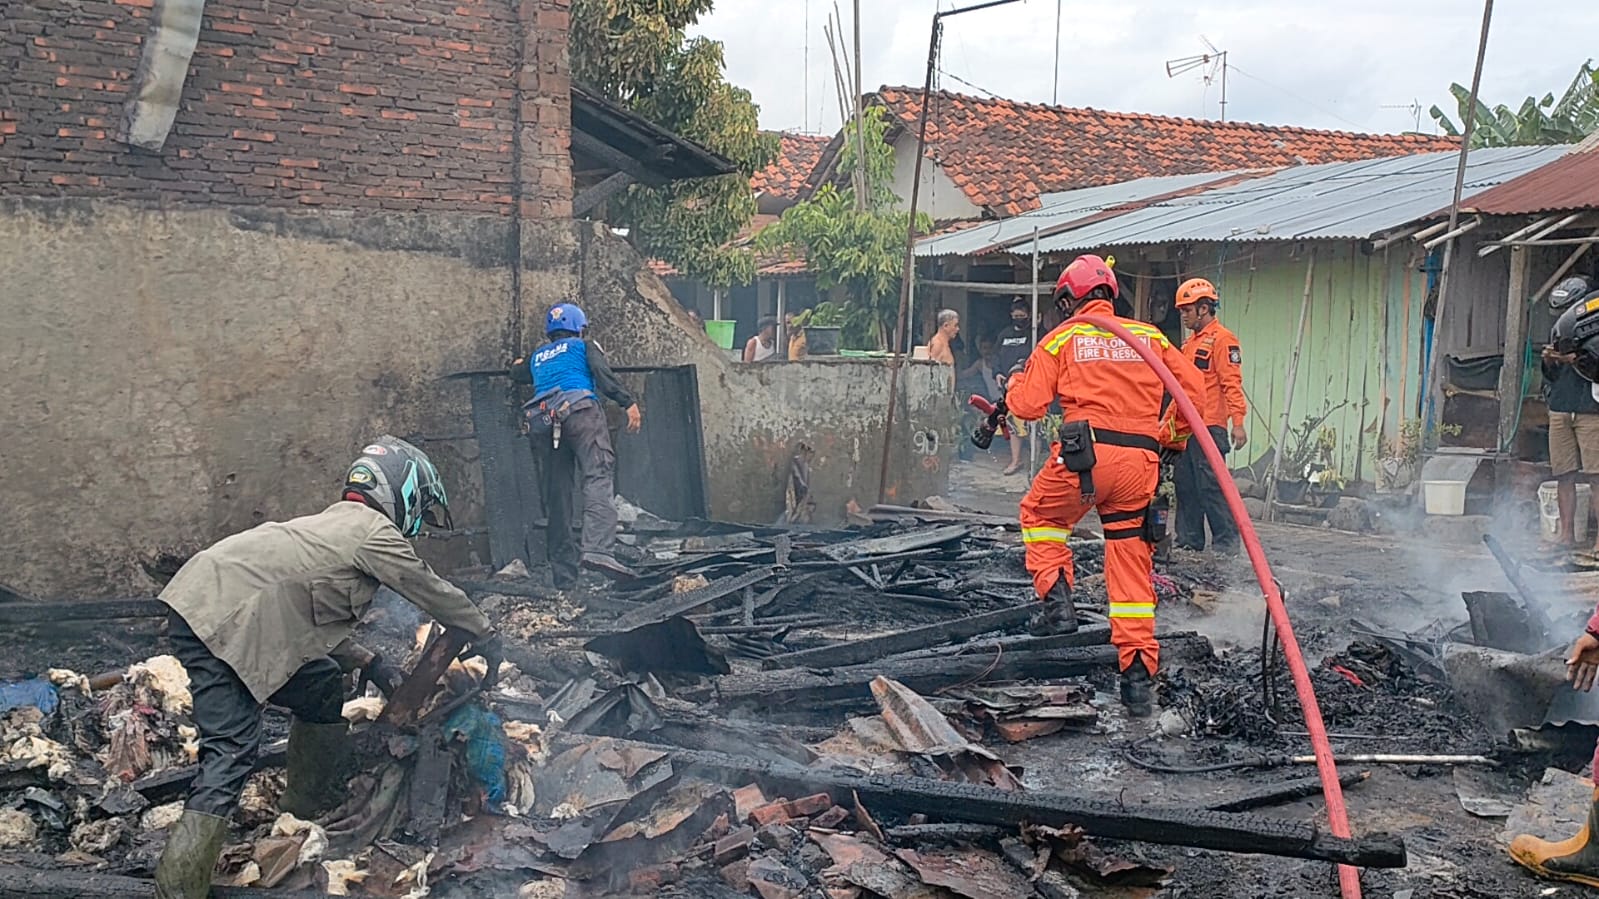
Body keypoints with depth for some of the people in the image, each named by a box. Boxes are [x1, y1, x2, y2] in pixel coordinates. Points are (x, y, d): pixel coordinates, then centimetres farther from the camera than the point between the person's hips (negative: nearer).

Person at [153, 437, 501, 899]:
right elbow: (437, 595, 5)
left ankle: (312, 806, 27)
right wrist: (486, 639, 19)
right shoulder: (376, 533, -4)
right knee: (231, 754, -7)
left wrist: (368, 662, 24)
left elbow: (315, 616, 28)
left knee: (323, 684, 15)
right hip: (219, 621, -10)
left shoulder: (337, 522, 23)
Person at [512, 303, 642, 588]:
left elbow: (517, 374, 53)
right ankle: (598, 550, -41)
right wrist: (629, 403, -9)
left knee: (558, 496, 6)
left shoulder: (537, 357, 32)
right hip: (580, 412, -5)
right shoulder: (584, 346, 18)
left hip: (543, 423, 5)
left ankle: (563, 576, 4)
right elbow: (603, 375, -2)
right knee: (598, 478, -18)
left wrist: (518, 365, 75)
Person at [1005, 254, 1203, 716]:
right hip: (1140, 461, 3)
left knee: (1040, 516, 26)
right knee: (1131, 569, 9)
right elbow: (1193, 388, 11)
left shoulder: (1061, 339, 8)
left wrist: (1014, 385, 25)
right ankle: (1138, 674, 8)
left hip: (1085, 455, -3)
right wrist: (1172, 437, 25)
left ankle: (1057, 602, 9)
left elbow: (1028, 405, 2)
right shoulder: (1149, 336, 17)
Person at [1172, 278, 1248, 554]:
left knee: (1211, 485, -9)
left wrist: (1238, 422, -21)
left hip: (1209, 427, -9)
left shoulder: (1222, 339, -6)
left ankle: (1226, 542, -3)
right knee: (1185, 486, 10)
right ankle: (1189, 541, 16)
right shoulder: (1190, 343, 22)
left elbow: (1232, 384, -14)